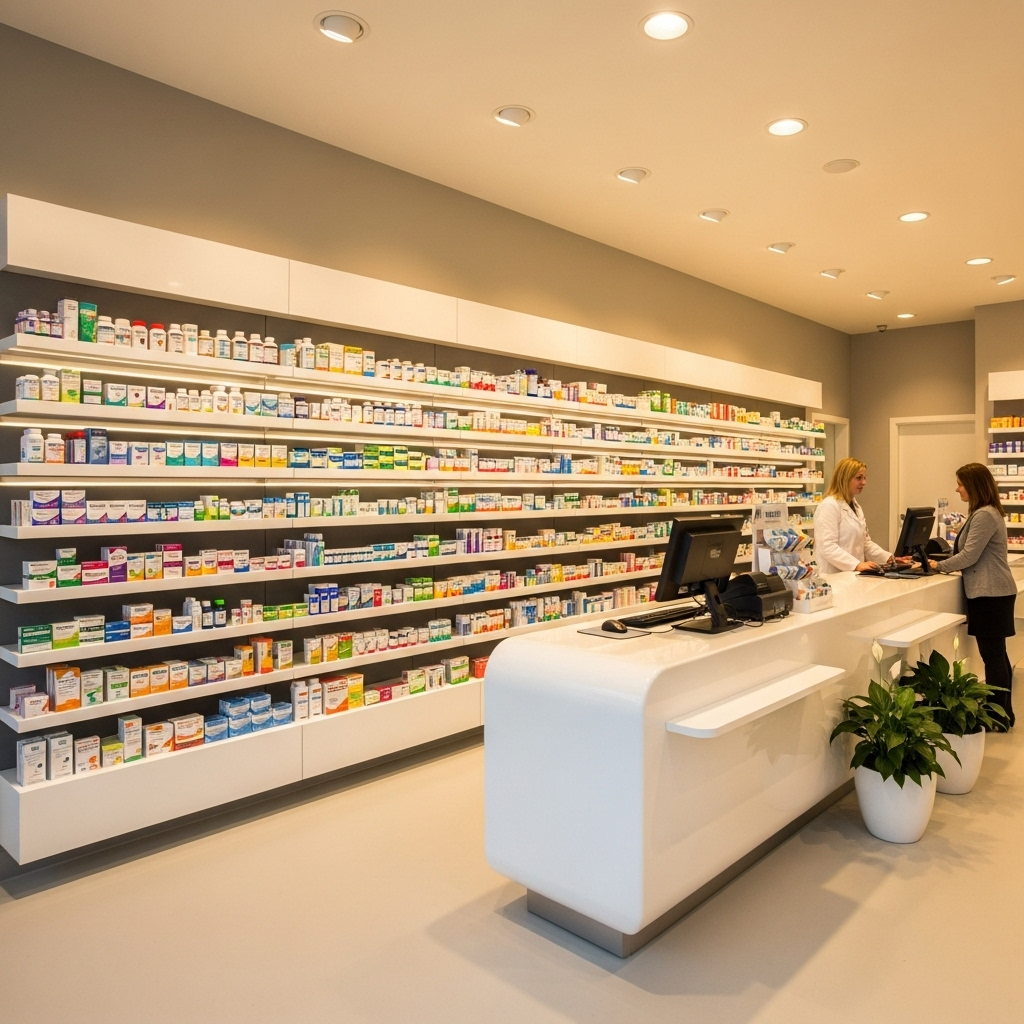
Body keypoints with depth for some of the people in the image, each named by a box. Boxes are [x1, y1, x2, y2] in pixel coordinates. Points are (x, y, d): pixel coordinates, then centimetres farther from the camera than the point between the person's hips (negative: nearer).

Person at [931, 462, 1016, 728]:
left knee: (993, 655, -3)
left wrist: (939, 566, -6)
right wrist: (943, 561, 10)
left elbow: (969, 556, -18)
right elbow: (971, 553, 19)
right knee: (997, 654, 15)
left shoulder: (984, 515, -18)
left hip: (991, 594, -11)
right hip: (991, 592, 11)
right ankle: (1003, 713, 23)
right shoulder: (985, 512, 16)